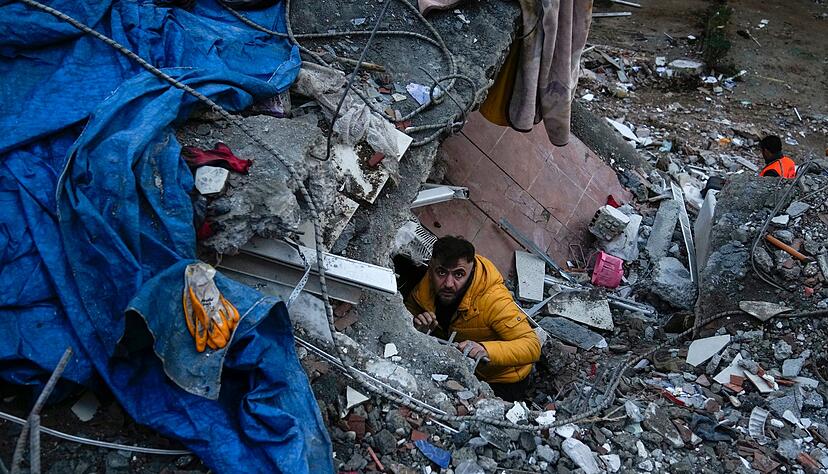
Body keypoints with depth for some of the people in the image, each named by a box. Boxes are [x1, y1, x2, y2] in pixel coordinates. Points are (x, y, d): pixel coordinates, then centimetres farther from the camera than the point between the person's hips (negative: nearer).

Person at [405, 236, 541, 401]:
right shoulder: (429, 282, -19)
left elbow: (533, 346, -38)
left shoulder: (494, 300, -35)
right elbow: (409, 308, 0)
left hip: (503, 381, -5)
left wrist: (486, 350, -54)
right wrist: (416, 324, -25)